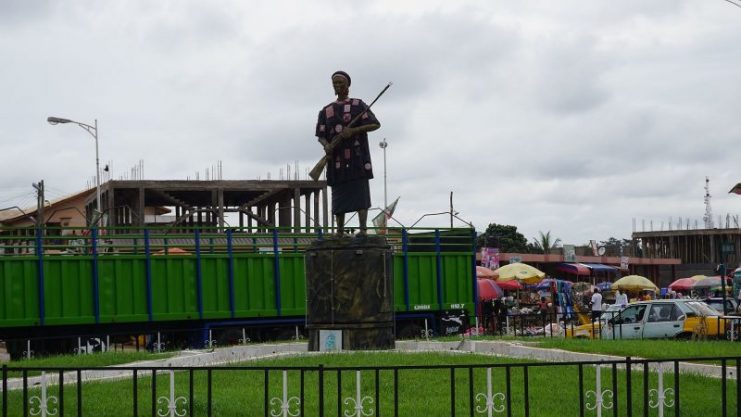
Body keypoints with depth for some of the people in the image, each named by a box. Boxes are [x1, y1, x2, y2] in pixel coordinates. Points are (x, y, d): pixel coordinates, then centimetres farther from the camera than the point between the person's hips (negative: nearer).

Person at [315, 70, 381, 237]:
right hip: (336, 158, 3)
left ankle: (363, 228, -15)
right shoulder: (326, 110, 16)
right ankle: (339, 232, 6)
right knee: (339, 195, 3)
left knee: (360, 192, -11)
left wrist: (353, 130, -12)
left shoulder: (358, 105, 7)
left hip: (357, 156, -3)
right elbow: (321, 135, 13)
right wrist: (326, 145, -11)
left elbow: (376, 124, 1)